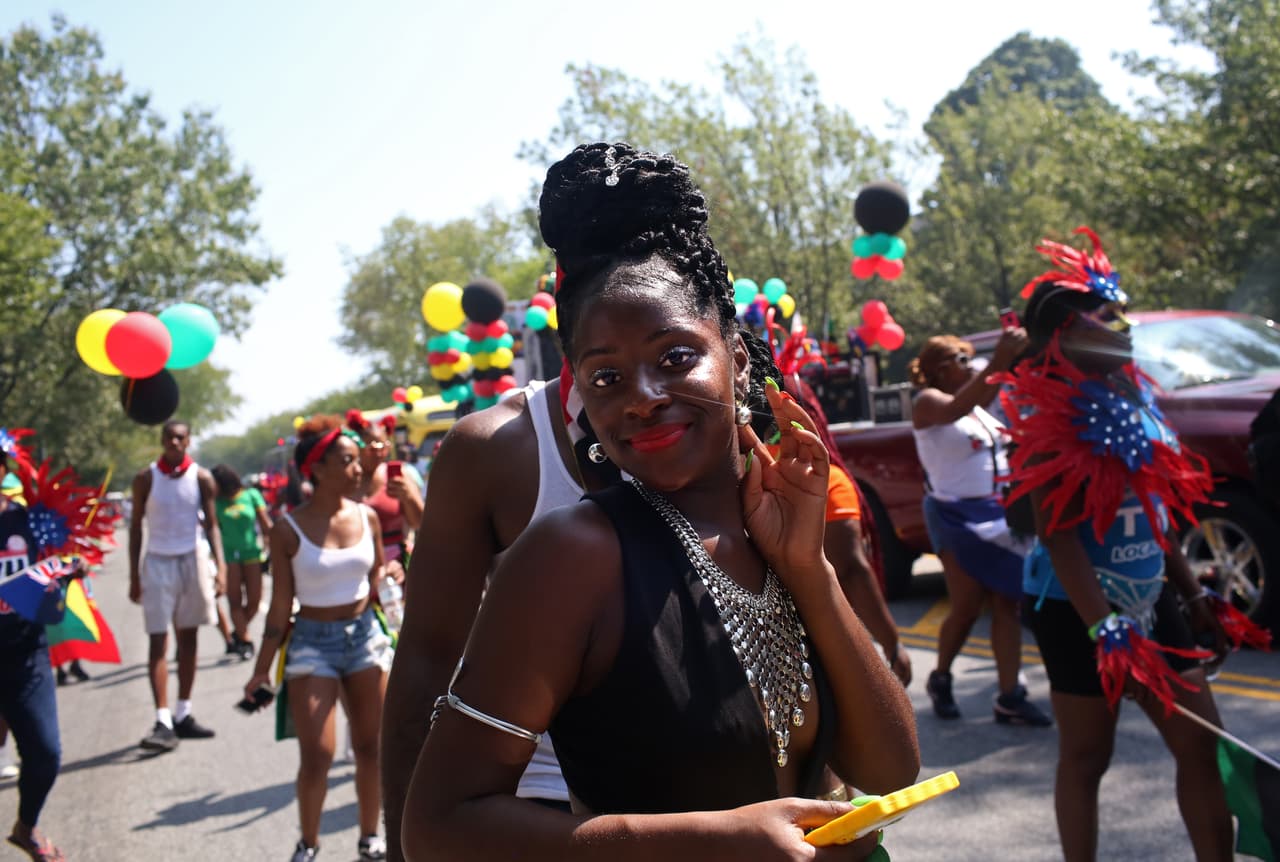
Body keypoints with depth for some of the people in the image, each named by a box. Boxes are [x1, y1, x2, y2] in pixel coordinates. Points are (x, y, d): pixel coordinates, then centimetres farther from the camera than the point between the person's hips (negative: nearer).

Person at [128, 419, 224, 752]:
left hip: (192, 560, 2)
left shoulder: (201, 477, 0)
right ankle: (163, 721, -11)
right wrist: (133, 576, -1)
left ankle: (183, 714, 18)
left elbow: (211, 524, 1)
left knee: (188, 639, 8)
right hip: (157, 562, -1)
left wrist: (220, 566, -11)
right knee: (158, 642, -7)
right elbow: (135, 527, 3)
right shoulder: (146, 478, -2)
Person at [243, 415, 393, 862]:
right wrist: (262, 670, -3)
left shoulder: (366, 517, 0)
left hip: (365, 634, 3)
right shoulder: (289, 529, -9)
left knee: (369, 746, 9)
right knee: (316, 755, -5)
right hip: (312, 641, -3)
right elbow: (280, 606, -4)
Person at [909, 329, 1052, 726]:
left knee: (1007, 603, 1)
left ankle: (1010, 697, 3)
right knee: (967, 607, -2)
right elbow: (954, 409, -29)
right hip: (956, 515, -7)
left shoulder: (979, 407, 16)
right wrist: (996, 364, -43)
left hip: (998, 514, 7)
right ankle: (940, 680, 20)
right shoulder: (928, 403, -8)